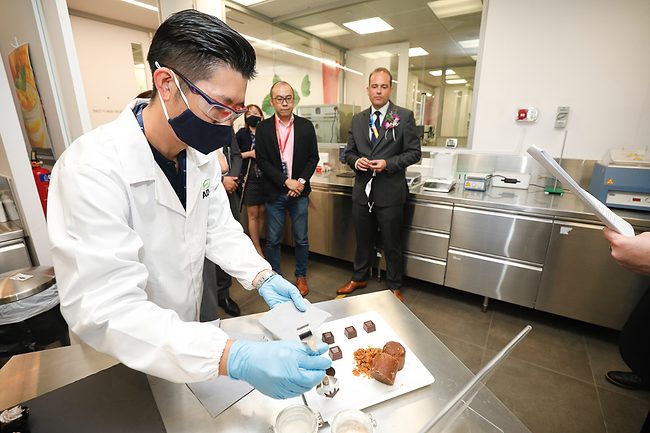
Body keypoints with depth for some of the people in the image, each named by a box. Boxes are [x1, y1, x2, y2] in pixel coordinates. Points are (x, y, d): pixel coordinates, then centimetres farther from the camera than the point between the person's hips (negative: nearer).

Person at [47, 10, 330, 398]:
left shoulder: (202, 154, -9)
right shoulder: (91, 170, -32)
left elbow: (219, 228, -3)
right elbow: (104, 309, -35)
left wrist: (262, 277, -20)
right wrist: (236, 359, -46)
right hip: (124, 368, -5)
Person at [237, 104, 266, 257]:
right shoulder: (242, 133, 1)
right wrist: (249, 153, -10)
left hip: (266, 178, 2)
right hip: (250, 179, -2)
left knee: (262, 213, 8)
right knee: (253, 214, 1)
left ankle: (255, 244, 23)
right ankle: (258, 250, 10)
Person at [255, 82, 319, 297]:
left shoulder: (306, 126, 4)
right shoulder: (263, 128, 1)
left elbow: (313, 157, 4)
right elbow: (262, 160, -5)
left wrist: (301, 181, -10)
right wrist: (286, 181, -13)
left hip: (299, 191, 1)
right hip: (274, 193, 0)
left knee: (301, 239, 9)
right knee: (273, 240, 8)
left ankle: (301, 276, 28)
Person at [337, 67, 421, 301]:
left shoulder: (404, 116, -2)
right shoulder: (358, 119, 10)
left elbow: (414, 152, -3)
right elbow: (349, 151, 14)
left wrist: (388, 163, -18)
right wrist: (356, 161, -9)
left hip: (389, 193, -3)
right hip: (362, 191, 4)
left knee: (392, 244, 9)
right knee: (363, 240, 18)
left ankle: (394, 286, 30)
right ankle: (358, 278, 38)